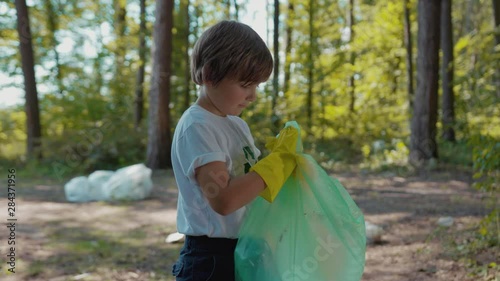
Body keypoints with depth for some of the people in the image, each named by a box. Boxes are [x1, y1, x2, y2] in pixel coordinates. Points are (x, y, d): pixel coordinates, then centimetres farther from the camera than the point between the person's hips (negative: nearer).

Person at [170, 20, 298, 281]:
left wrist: (280, 155, -5)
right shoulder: (196, 127, -17)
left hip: (243, 255, 9)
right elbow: (223, 199, -27)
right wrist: (278, 160, -20)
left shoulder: (237, 125, 10)